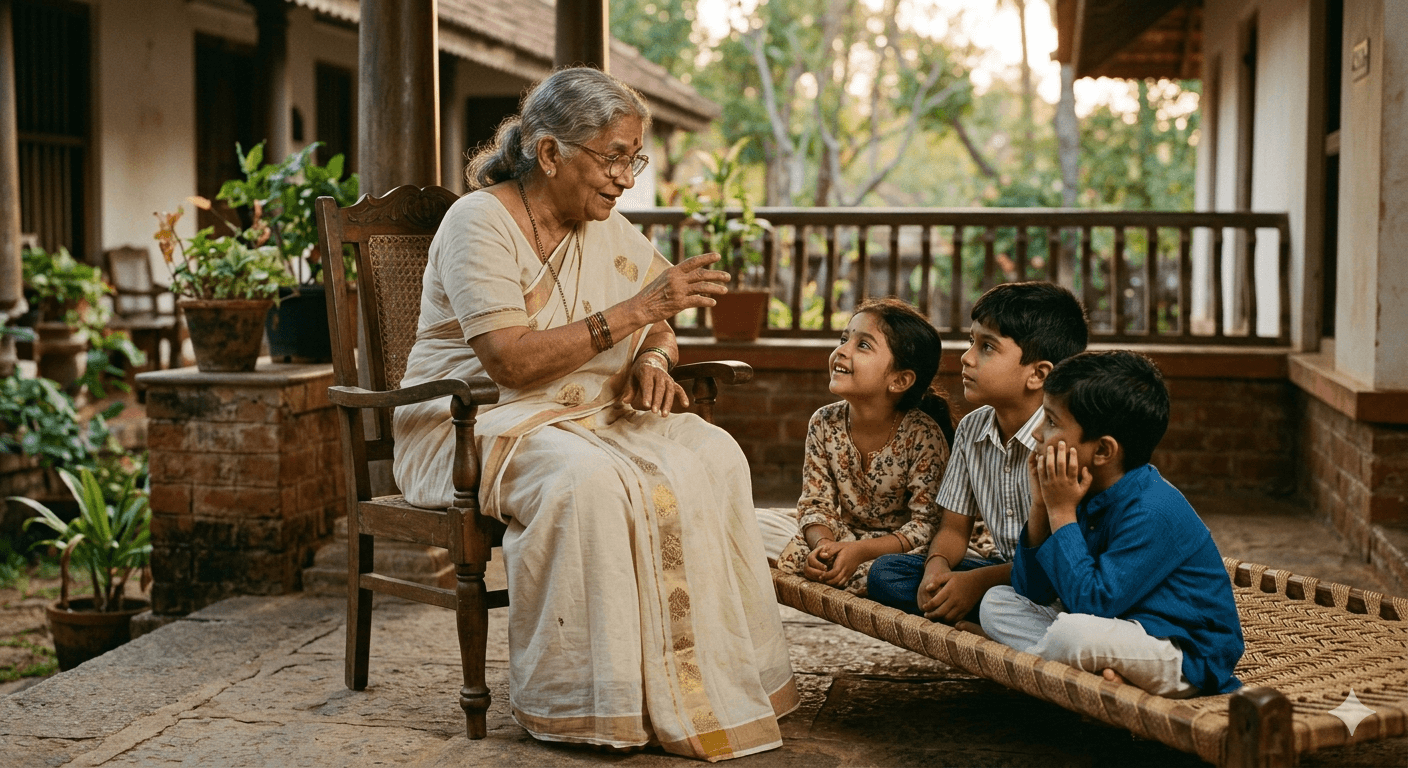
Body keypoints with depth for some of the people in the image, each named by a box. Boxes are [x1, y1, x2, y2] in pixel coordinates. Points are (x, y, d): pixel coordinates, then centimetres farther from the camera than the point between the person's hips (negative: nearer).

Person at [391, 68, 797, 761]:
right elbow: (511, 362, -25)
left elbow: (659, 329, 18)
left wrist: (653, 363, -7)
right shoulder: (480, 223, -14)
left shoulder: (610, 230, 9)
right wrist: (633, 311, -27)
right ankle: (599, 705, -25)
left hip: (588, 417, 7)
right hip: (474, 423, -6)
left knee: (713, 457, -19)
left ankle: (707, 681, -16)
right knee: (589, 481, -37)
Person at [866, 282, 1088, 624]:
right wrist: (937, 567, -13)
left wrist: (979, 581, -23)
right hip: (1003, 568, 7)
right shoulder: (971, 430, 5)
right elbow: (954, 527, 10)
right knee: (886, 572, -8)